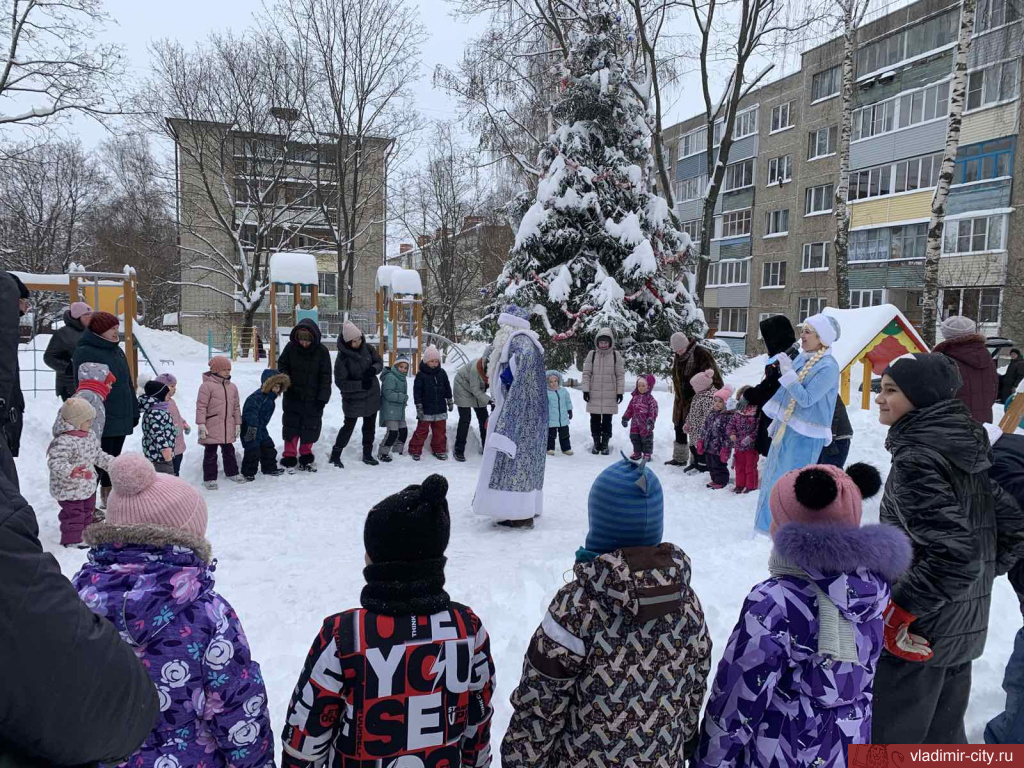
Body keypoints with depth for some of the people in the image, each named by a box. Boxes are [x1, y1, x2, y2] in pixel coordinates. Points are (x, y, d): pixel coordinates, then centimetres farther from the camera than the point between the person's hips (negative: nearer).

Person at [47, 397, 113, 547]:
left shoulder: (90, 435, 2)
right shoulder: (64, 441, -28)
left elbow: (97, 455, 15)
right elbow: (55, 462, -35)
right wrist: (71, 471, -49)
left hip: (88, 486, 9)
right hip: (70, 488, -9)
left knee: (88, 512, 22)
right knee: (74, 514, 1)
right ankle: (71, 540, 17)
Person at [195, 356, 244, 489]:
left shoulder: (232, 387, 11)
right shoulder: (207, 385, -9)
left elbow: (236, 407, 16)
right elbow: (201, 406, -11)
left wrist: (238, 424, 14)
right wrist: (201, 425, -15)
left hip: (228, 427, 6)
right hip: (212, 428, -6)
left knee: (229, 451, 18)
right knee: (210, 453, 2)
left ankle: (232, 472, 33)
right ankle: (209, 478, 11)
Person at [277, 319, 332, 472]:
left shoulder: (322, 351, -9)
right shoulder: (291, 347, -7)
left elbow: (325, 377, -6)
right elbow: (282, 365, 8)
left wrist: (323, 398, -9)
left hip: (313, 399, 0)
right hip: (292, 397, 0)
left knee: (310, 428, 9)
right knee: (291, 427, 5)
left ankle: (306, 457, 23)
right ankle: (289, 458, 14)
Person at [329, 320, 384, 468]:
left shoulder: (368, 348, -6)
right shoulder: (342, 357, -18)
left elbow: (380, 363, 4)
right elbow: (341, 382, -19)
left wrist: (374, 369, -20)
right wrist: (361, 384, -28)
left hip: (372, 396, 5)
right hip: (353, 399, -5)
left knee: (370, 426, 14)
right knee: (349, 426, 3)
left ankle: (367, 454, 29)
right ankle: (335, 455, 18)